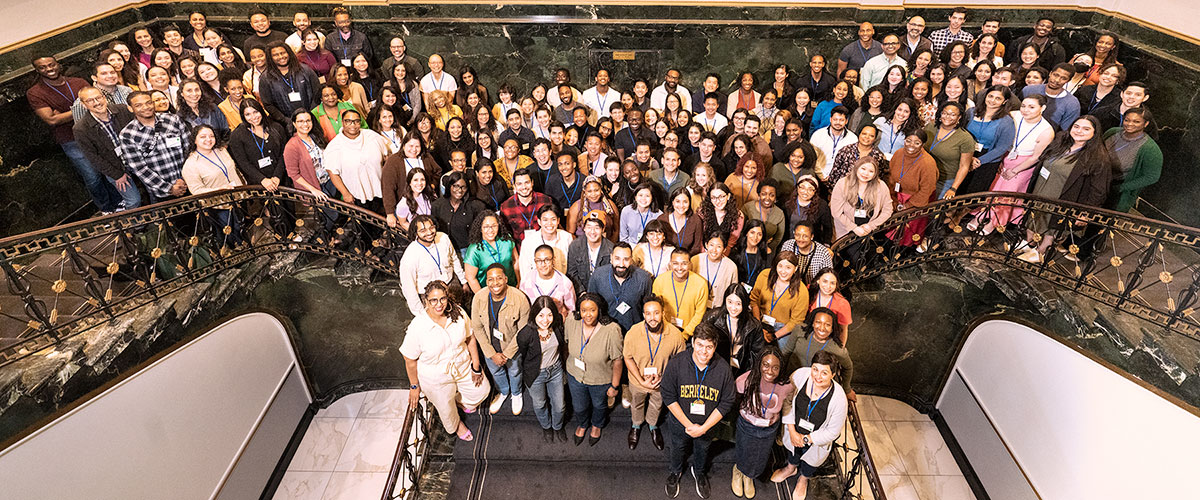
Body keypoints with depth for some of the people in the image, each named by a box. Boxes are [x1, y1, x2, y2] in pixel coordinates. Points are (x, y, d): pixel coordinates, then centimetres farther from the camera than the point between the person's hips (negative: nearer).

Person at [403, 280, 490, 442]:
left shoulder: (459, 313, -22)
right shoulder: (417, 327, -32)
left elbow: (470, 338, -6)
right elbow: (410, 360, -17)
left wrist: (476, 367, -3)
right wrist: (414, 386, -6)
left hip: (463, 366, 3)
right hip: (436, 378, -2)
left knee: (482, 390, 19)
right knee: (447, 410, 22)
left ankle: (462, 400, 54)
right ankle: (455, 425, 60)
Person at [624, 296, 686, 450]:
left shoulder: (675, 334, -29)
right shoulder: (632, 333, -29)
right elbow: (628, 358, -15)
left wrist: (662, 377, -21)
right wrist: (642, 381, -21)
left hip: (662, 382, 0)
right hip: (638, 381, 0)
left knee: (656, 406, 31)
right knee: (637, 405, 30)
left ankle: (653, 426, 63)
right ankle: (636, 426, 62)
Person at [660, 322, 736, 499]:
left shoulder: (723, 369, -25)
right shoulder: (676, 363, -28)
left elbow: (727, 402, -15)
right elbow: (668, 396, -20)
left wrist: (704, 428, -18)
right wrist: (688, 425, -21)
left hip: (707, 425, 1)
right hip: (679, 422, -1)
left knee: (702, 450, 30)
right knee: (677, 450, 27)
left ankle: (699, 472, 62)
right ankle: (674, 472, 60)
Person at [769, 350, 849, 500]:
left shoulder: (838, 398, -36)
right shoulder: (800, 375, -32)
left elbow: (833, 431, -21)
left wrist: (806, 438, -18)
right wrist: (792, 431, -17)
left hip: (817, 440, -2)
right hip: (794, 432, 2)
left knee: (810, 460, 30)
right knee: (793, 450, 34)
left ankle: (803, 479, 65)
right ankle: (791, 468, 69)